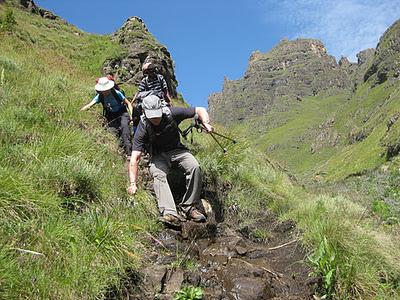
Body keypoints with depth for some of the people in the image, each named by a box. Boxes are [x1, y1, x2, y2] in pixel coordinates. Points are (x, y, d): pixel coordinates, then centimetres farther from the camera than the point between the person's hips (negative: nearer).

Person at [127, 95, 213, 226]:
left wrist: (206, 123, -28)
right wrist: (133, 183, -35)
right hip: (158, 156, -1)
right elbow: (134, 159, -25)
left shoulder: (171, 113, -18)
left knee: (194, 167, -28)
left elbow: (200, 110, -7)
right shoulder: (142, 128, -21)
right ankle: (170, 213, -47)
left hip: (177, 150, 1)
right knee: (158, 175, -33)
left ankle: (189, 207, -20)